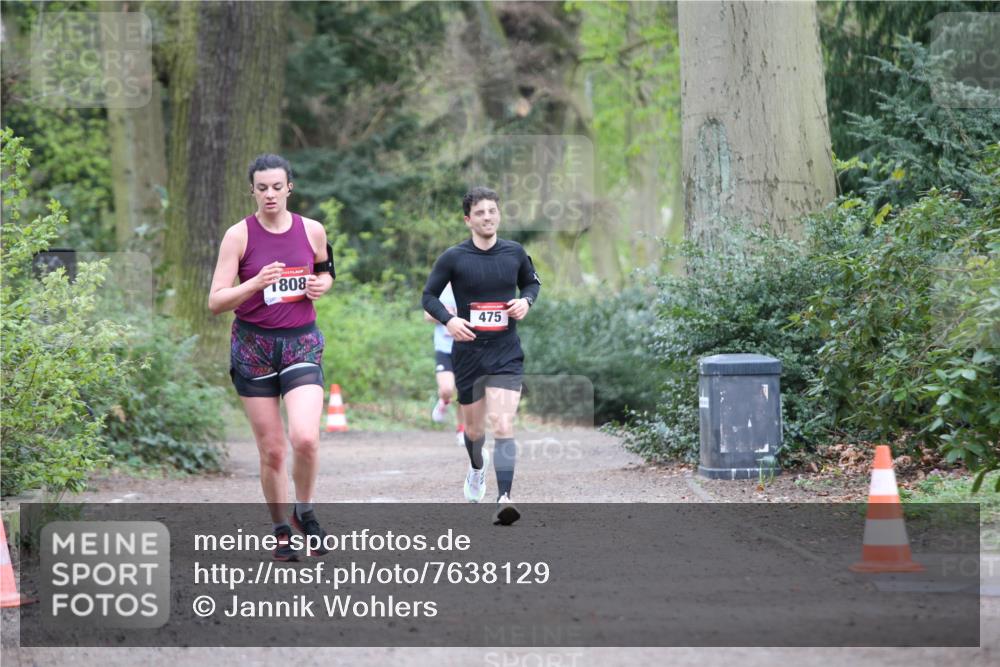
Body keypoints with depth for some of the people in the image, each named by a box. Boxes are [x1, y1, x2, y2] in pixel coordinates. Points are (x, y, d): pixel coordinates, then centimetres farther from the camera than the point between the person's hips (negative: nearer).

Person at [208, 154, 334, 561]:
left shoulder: (312, 231, 2)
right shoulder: (239, 235, -5)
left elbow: (325, 272, 23)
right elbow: (216, 302, -8)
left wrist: (322, 285, -1)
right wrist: (256, 283, -23)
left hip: (302, 344, 1)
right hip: (253, 344, -1)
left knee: (305, 437, -20)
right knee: (272, 450, 2)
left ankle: (304, 513, 6)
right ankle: (281, 533, 20)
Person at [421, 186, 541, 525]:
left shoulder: (514, 253, 1)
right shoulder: (453, 257, -5)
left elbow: (532, 282, 19)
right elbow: (429, 295, 2)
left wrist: (526, 300, -3)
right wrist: (448, 320, -16)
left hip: (506, 353, 0)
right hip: (468, 352, 0)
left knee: (503, 426, -17)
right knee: (474, 429, 16)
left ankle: (504, 498, -20)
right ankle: (477, 467, 50)